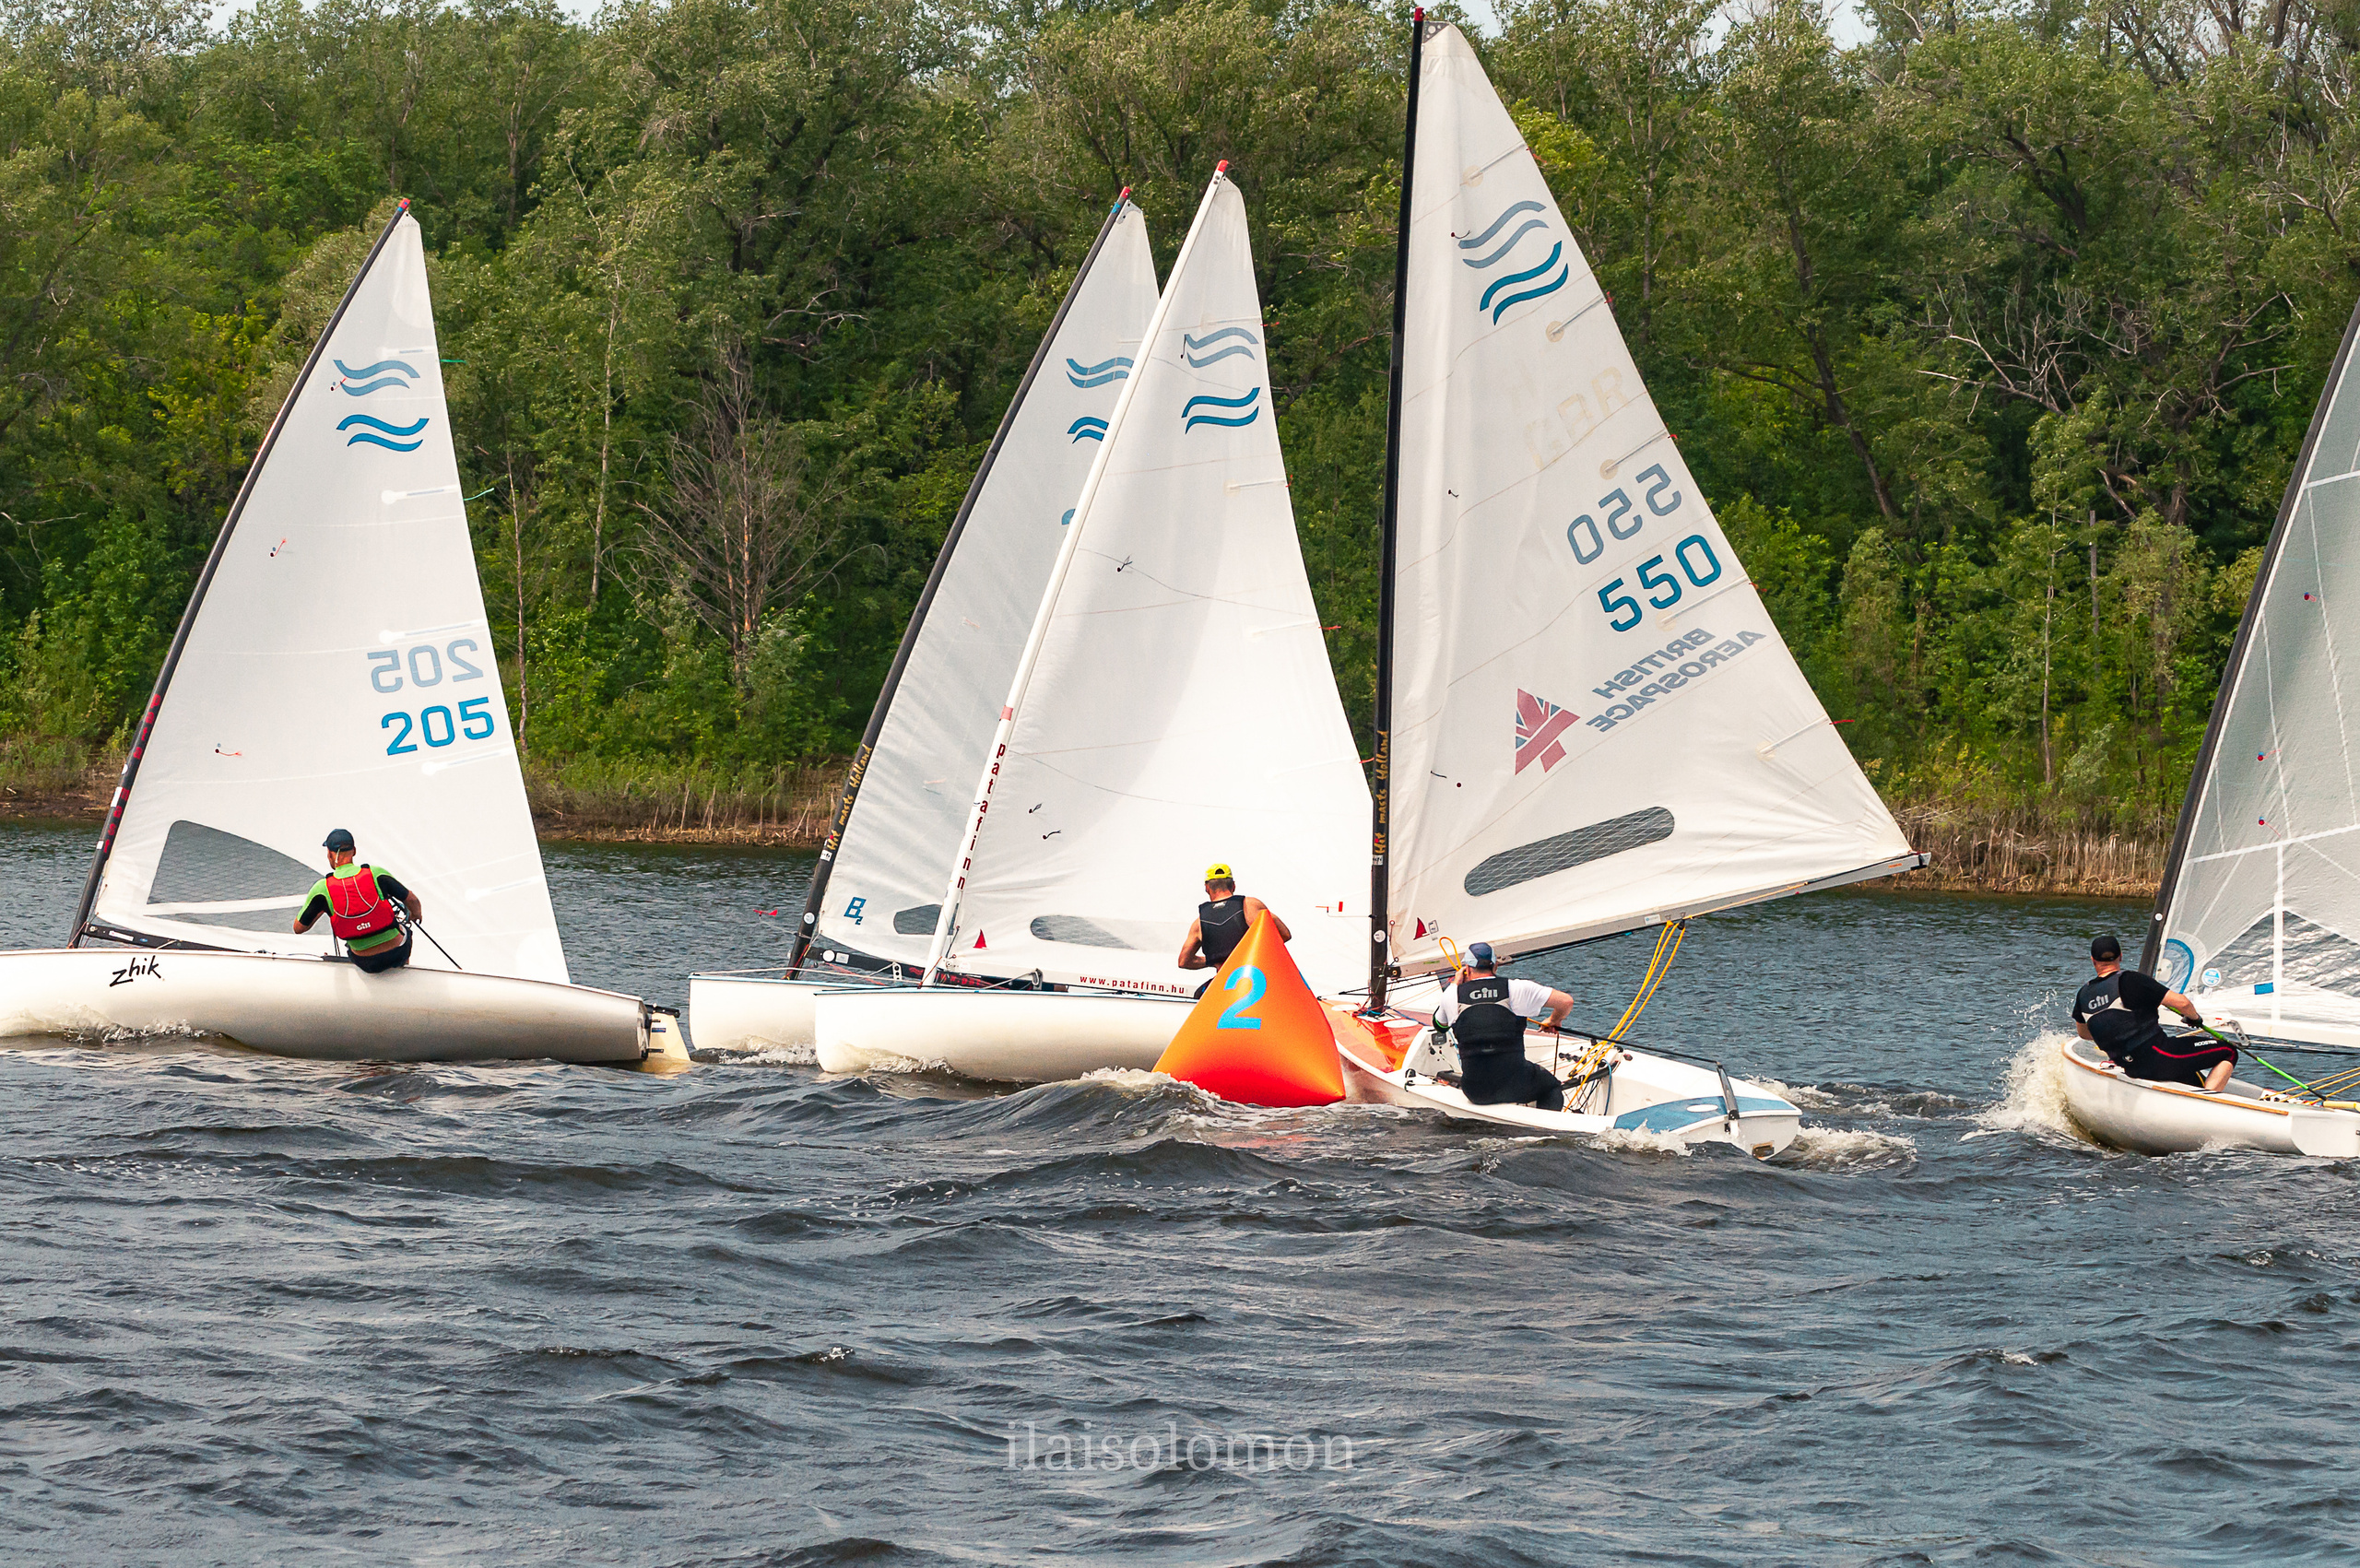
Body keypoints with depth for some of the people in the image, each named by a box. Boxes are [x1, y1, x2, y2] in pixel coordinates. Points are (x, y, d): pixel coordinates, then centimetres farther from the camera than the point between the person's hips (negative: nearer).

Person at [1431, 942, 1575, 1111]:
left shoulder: (1453, 994, 3)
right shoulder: (1517, 989, -2)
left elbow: (1439, 1024, 26)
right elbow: (1566, 1002, -2)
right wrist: (1554, 1021, 21)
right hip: (1515, 1087, -2)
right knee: (1552, 1087, 28)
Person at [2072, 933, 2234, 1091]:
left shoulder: (2084, 995, 6)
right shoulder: (2130, 980, -12)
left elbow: (2082, 1033, 26)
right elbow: (2182, 1003, -12)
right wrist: (2195, 1018, 11)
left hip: (2131, 1070, 7)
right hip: (2157, 1058, -7)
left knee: (2200, 1083, 27)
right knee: (2229, 1052, 0)